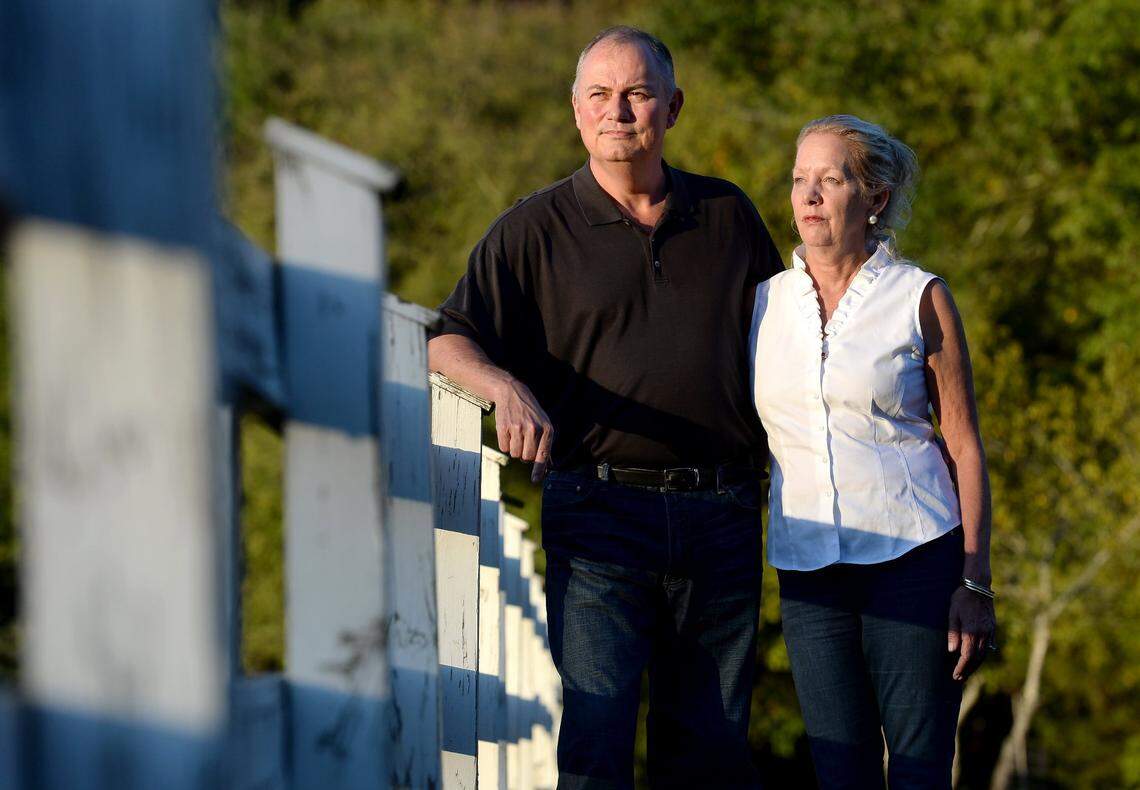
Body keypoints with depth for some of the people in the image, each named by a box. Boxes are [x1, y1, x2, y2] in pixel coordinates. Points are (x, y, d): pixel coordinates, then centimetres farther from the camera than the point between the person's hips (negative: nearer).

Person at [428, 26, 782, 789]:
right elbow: (447, 343, -4)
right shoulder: (536, 228, 4)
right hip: (598, 517, -3)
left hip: (722, 520, 3)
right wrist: (506, 387, -25)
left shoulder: (728, 215, 12)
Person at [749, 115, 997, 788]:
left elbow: (965, 445, 0)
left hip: (913, 556, -3)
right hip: (807, 567, 3)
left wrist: (976, 583, -6)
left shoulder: (920, 298, 0)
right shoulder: (765, 302, 9)